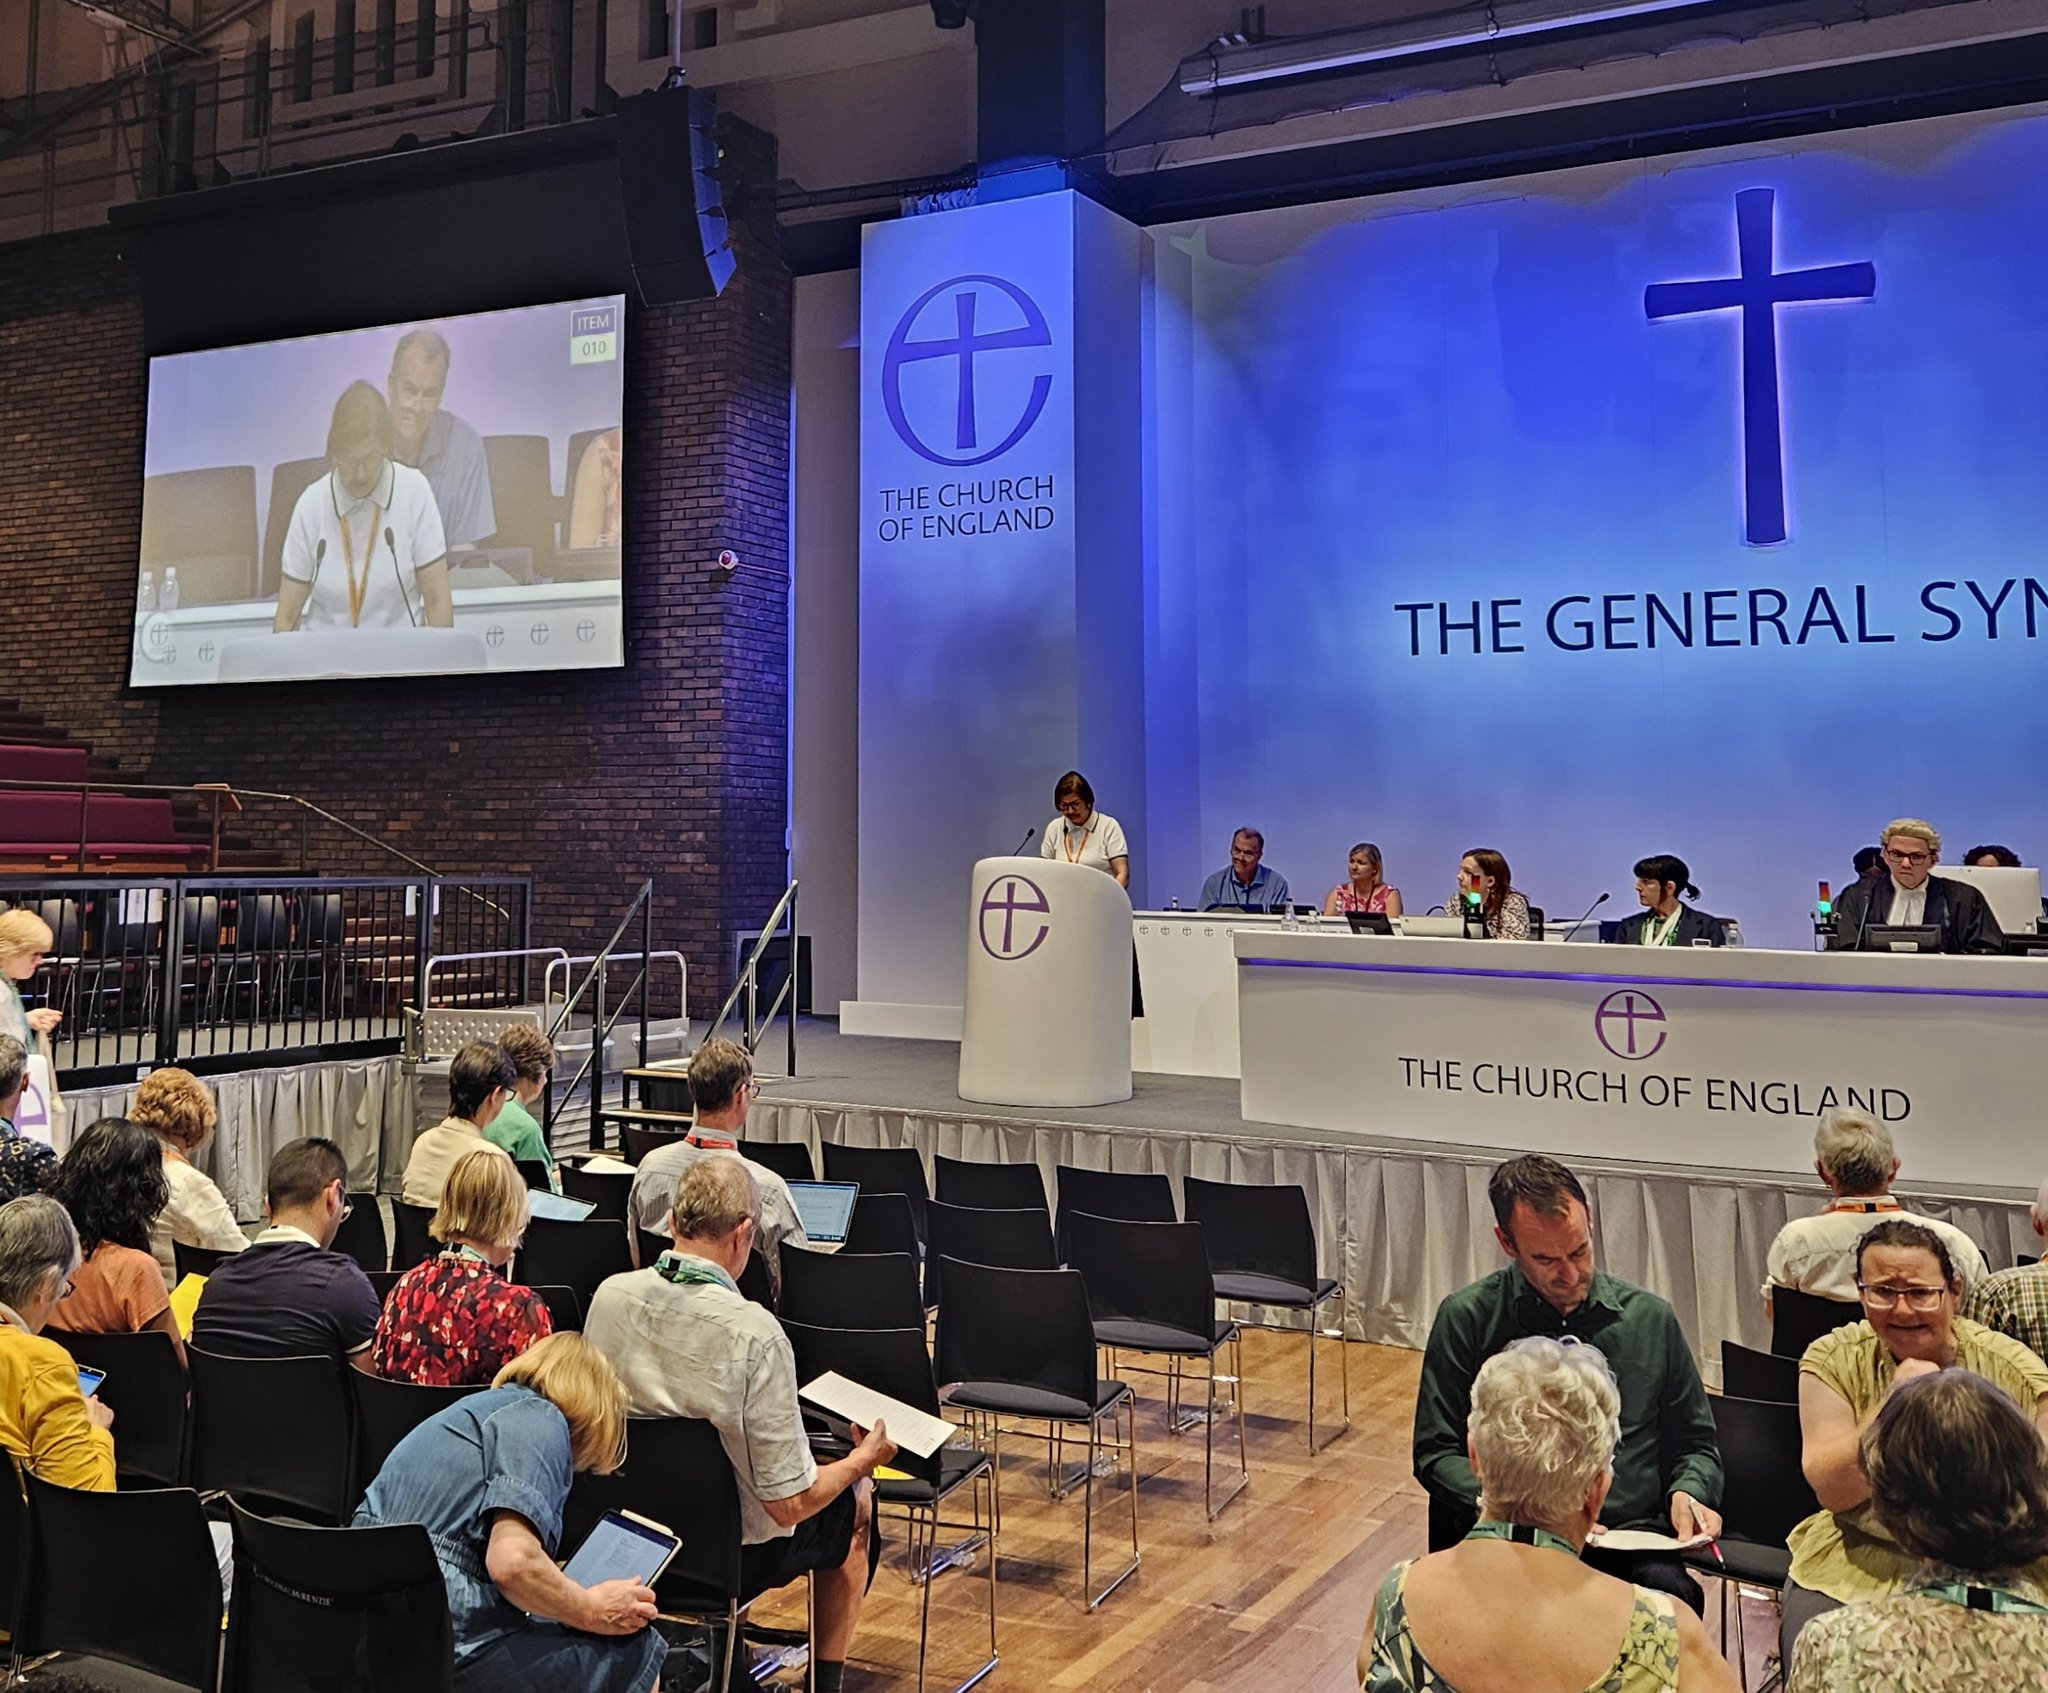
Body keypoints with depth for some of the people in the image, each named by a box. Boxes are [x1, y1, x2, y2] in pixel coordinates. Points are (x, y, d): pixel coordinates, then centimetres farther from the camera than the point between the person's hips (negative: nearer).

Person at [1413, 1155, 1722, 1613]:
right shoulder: (1465, 1318, 4)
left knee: (1673, 1594, -34)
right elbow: (1436, 1452, 5)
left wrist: (1688, 1493, -1)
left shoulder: (1652, 1318, 12)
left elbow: (1694, 1443, 22)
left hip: (1629, 1540, 2)